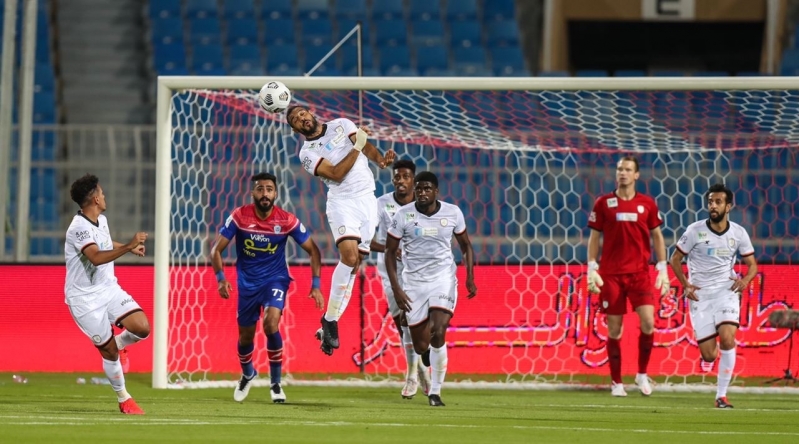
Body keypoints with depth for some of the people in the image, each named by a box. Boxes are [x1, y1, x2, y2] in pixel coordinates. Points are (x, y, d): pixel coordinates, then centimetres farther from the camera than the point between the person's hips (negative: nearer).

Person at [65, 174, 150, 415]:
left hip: (109, 288, 7)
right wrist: (128, 247, -48)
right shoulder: (79, 228, -23)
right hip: (85, 298, -7)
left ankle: (117, 344, 20)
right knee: (109, 351, -4)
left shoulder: (101, 220, 5)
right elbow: (97, 257, -40)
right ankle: (124, 399, 14)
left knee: (142, 328, -12)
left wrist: (130, 248, 32)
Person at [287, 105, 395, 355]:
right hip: (342, 202, -4)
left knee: (353, 265, -1)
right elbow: (336, 174, -11)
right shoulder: (307, 153, 1)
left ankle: (330, 321, 5)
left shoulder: (342, 125, 12)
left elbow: (367, 147, 4)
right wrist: (357, 147, -13)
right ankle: (330, 321, -16)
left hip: (367, 200, 4)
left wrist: (380, 160, -17)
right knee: (349, 256, -23)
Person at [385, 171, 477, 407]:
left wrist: (470, 278, -3)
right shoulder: (403, 215, -7)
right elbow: (390, 251, -1)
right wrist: (396, 289, -8)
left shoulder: (452, 213, -4)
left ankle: (435, 393, -8)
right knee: (421, 347, 3)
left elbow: (466, 246, 10)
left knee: (438, 335, -19)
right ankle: (429, 354, 43)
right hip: (413, 282, 1)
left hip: (443, 279, -1)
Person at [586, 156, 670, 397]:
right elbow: (594, 237, 7)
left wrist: (663, 270, 5)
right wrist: (591, 269, -1)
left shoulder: (647, 204, 5)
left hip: (640, 273, 0)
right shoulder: (603, 203, 3)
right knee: (614, 329, 1)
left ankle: (642, 374, 5)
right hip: (611, 274, 0)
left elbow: (657, 236, 11)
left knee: (648, 323, -14)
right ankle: (616, 383, 11)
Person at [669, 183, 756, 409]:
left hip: (726, 290, 0)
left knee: (727, 339, -24)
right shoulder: (695, 230, -6)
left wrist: (746, 279, -12)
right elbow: (675, 259, 5)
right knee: (709, 356, -4)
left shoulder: (738, 233, 0)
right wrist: (686, 285, -8)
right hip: (700, 294, 0)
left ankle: (721, 395, -13)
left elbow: (752, 264, 10)